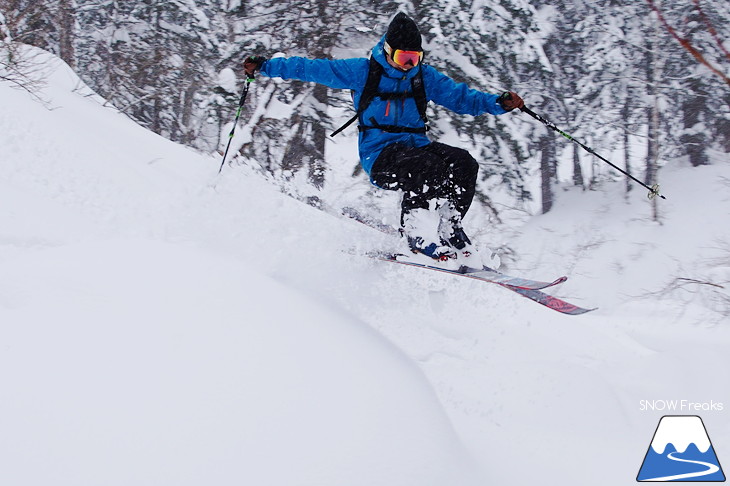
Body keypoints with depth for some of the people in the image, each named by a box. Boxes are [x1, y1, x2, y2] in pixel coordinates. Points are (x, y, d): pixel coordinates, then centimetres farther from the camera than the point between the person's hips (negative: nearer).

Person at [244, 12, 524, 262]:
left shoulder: (424, 76, 10)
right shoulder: (362, 71, 1)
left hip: (416, 146, 5)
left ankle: (448, 227, -16)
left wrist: (500, 103, -6)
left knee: (463, 163, -24)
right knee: (428, 166, -35)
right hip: (379, 155, -5)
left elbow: (461, 97, 10)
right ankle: (419, 235, -27)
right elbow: (313, 69, 3)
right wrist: (265, 66, 0)